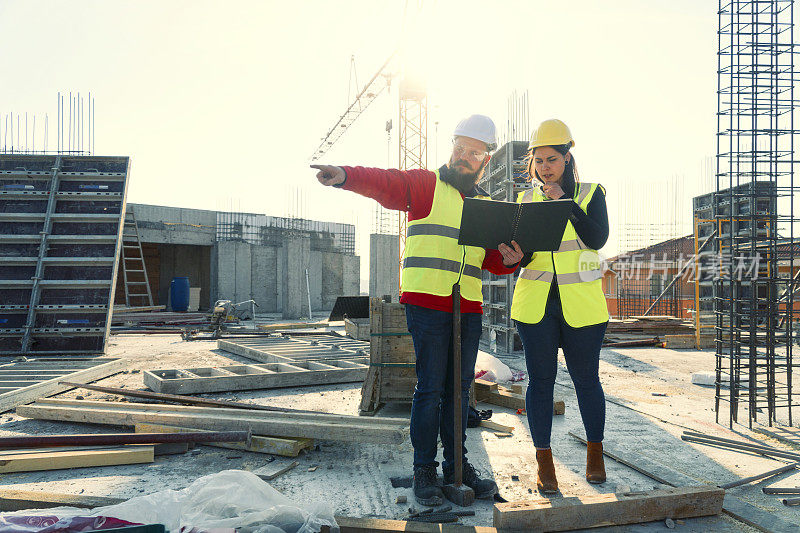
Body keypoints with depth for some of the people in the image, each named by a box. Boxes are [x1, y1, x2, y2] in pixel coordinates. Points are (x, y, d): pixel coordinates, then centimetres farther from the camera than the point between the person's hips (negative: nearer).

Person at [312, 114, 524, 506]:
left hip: (469, 307, 6)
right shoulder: (426, 185, 3)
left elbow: (491, 259, 22)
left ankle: (456, 465, 23)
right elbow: (385, 183, -16)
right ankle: (424, 470, 8)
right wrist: (346, 176, -36)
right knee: (430, 386, -5)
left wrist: (508, 260, -1)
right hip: (426, 301, -5)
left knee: (460, 388, 11)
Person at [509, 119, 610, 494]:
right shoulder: (526, 199, 9)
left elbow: (597, 238, -13)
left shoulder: (591, 193, 4)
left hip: (580, 305, -1)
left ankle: (595, 454, 27)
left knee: (586, 379, 7)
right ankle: (543, 462, 13)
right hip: (536, 304, 2)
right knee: (540, 379, 2)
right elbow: (519, 257, 6)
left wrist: (563, 200, -14)